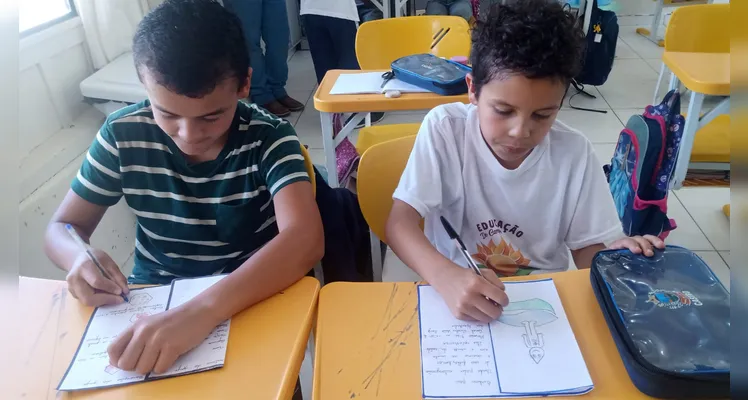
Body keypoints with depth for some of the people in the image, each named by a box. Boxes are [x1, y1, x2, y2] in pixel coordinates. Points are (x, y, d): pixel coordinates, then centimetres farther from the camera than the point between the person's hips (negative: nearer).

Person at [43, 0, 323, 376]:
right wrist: (80, 259, -23)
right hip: (150, 298, 3)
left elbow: (304, 239, -32)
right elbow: (61, 228, 0)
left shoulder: (269, 139, -18)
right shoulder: (123, 134, -10)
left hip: (249, 299, -2)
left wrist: (203, 310, -45)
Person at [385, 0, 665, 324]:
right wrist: (445, 276, -38)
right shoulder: (444, 129, -15)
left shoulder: (574, 152, -9)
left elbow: (587, 249, 0)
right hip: (454, 288, -2)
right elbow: (400, 222, -21)